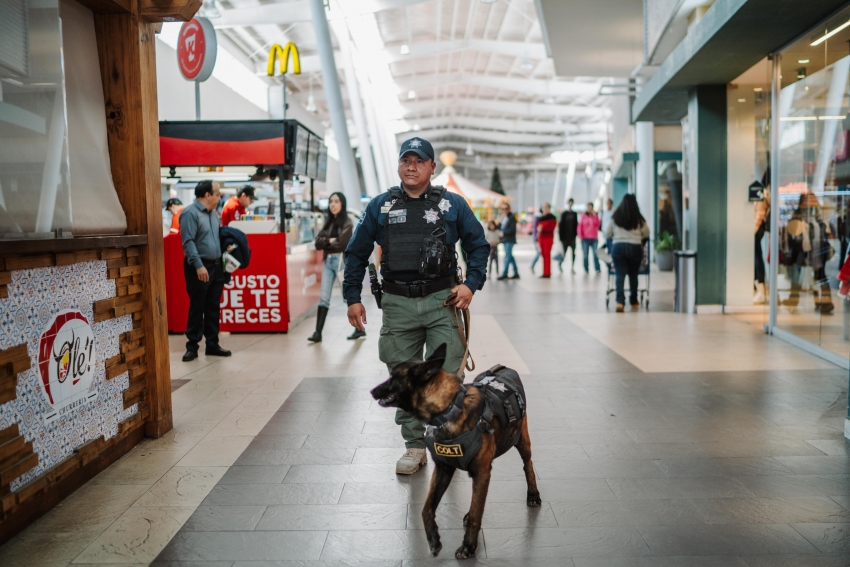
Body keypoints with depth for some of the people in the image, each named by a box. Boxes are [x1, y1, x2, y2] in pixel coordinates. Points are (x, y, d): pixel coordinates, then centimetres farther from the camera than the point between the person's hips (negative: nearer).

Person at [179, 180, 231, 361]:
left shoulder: (213, 213, 15)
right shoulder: (190, 213, -11)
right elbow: (188, 242, -19)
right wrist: (198, 265, -25)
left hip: (216, 266, 8)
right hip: (199, 267, -8)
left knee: (213, 308, 10)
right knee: (197, 308, -2)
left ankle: (212, 344, 17)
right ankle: (192, 346, 6)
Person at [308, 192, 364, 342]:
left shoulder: (347, 223, -5)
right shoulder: (328, 222, 14)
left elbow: (341, 244, -16)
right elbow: (318, 242, 5)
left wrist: (325, 243, -1)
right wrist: (330, 240, -11)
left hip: (341, 261, -6)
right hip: (328, 261, 6)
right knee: (324, 297, 1)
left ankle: (360, 329, 17)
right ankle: (318, 332, -1)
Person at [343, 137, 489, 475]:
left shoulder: (453, 205, 5)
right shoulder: (380, 206, 8)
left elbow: (478, 245, 11)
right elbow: (357, 253, 14)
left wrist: (471, 284, -3)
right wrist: (353, 298, 9)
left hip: (442, 300, -2)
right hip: (398, 304, 2)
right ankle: (415, 446, 21)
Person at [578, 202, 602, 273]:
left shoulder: (595, 215, 9)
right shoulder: (583, 216, 6)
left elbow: (597, 224, -6)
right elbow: (580, 226, 3)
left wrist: (594, 215, -10)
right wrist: (580, 235, -6)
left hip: (594, 238, 0)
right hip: (585, 238, 0)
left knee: (595, 254, -8)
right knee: (585, 255, 0)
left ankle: (597, 269, -8)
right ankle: (586, 269, 4)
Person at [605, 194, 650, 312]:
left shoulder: (615, 218, 0)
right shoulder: (639, 219, -1)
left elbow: (607, 234, 5)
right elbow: (646, 234, 9)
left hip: (618, 247, 0)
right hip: (635, 248, 0)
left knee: (620, 275, -1)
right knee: (633, 275, 14)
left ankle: (620, 301, -17)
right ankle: (633, 301, 25)